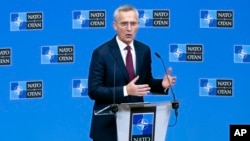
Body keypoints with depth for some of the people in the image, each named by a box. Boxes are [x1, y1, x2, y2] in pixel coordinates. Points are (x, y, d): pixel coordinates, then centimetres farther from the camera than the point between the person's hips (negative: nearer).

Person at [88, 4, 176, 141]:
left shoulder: (144, 50, 5)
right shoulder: (101, 53, -11)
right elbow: (94, 91, -14)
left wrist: (162, 84, -8)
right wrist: (125, 90, -25)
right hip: (108, 125, -4)